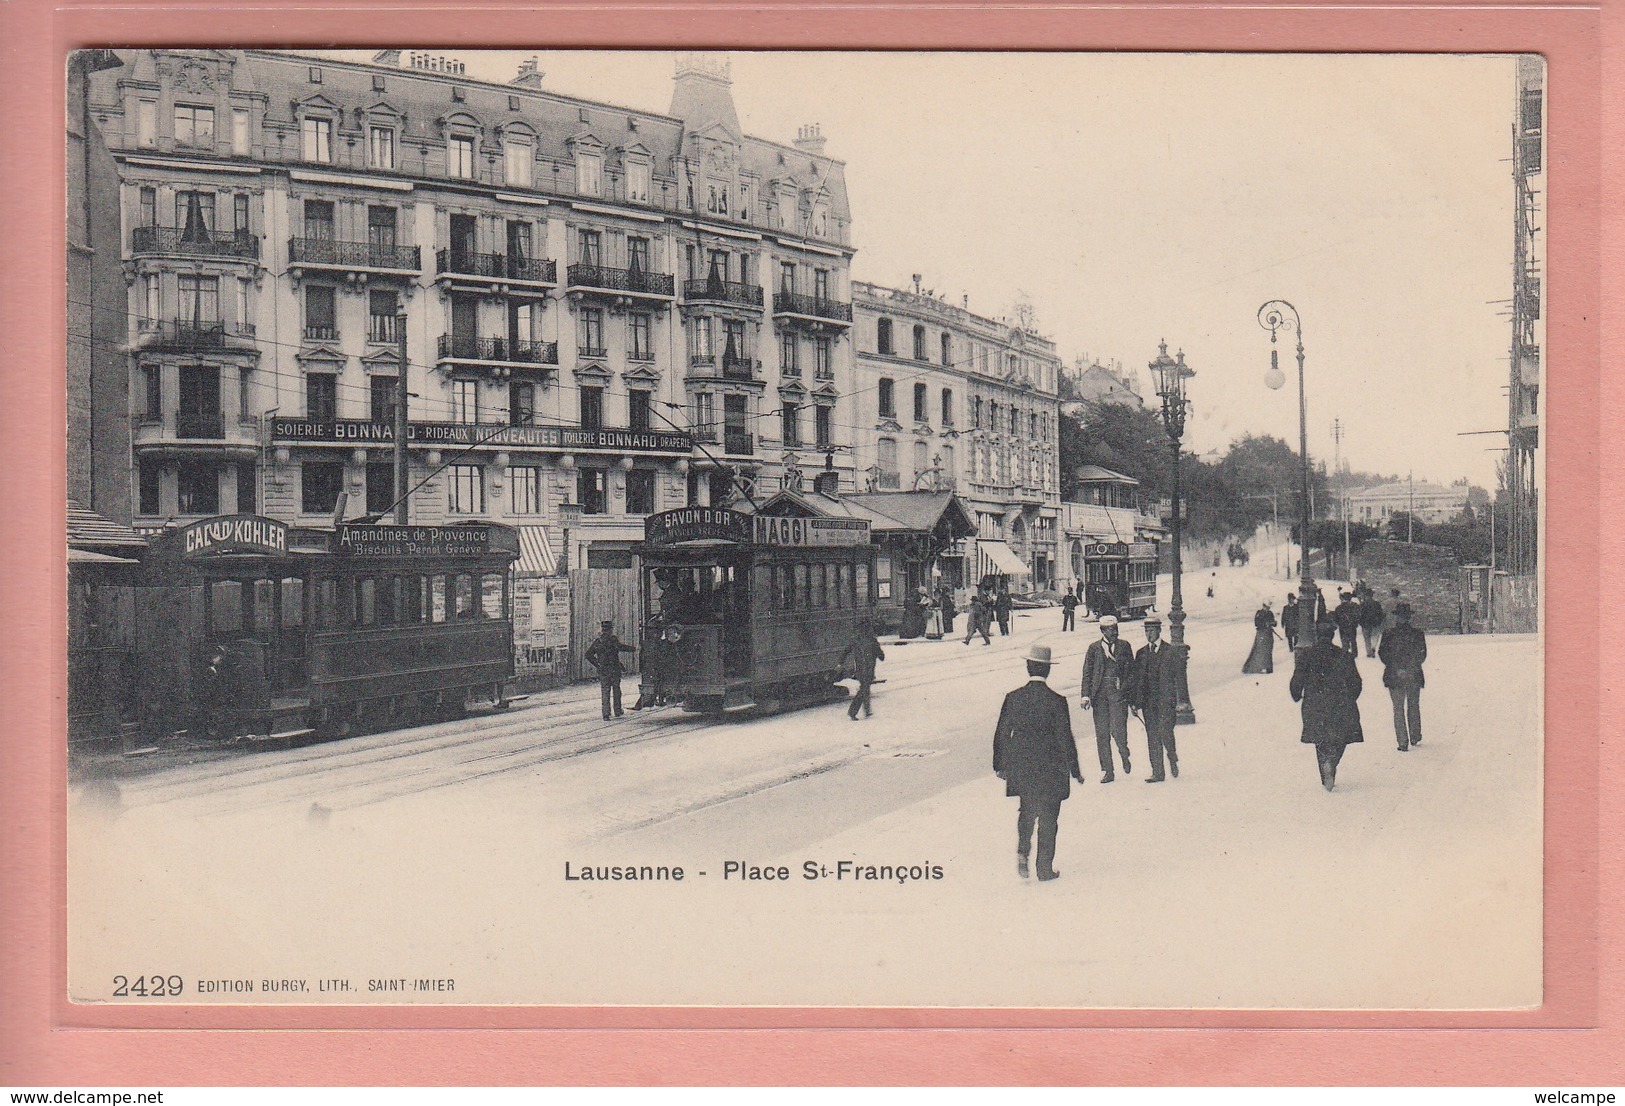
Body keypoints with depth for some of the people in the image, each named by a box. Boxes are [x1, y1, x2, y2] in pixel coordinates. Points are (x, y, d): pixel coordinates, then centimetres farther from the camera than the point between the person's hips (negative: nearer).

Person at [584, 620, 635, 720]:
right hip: (614, 670, -3)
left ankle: (606, 715, -4)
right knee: (616, 690, 13)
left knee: (605, 693, 4)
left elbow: (587, 655, 4)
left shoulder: (597, 641, 7)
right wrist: (633, 649, -15)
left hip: (603, 671, 3)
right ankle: (617, 711, 21)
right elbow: (620, 647, -22)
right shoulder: (613, 639, -6)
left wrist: (597, 665, 8)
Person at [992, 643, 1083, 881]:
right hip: (1050, 769, -3)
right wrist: (1075, 770, -1)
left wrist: (1000, 765, 12)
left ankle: (1022, 852, 6)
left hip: (1021, 768, 3)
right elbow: (1065, 739, -11)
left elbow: (1001, 734, 0)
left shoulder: (1013, 698, -6)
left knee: (1027, 810, 23)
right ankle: (1045, 868, 13)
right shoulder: (1056, 701, -14)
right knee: (1048, 819, 9)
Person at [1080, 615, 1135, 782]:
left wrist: (1124, 687, -5)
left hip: (1118, 693, -1)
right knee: (1102, 734, 3)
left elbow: (1131, 671, 10)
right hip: (1099, 694, 1)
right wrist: (1086, 695, -6)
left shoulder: (1124, 646, 7)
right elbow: (1087, 673, 4)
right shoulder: (1094, 648, 6)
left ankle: (1124, 755, 19)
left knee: (1118, 730, -13)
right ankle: (1107, 771, 12)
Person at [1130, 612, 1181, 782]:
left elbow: (1176, 678, -1)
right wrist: (1137, 704, 6)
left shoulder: (1170, 652, 0)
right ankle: (1157, 773, 9)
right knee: (1152, 737, 4)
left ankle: (1173, 759, 16)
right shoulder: (1142, 653, 12)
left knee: (1165, 733, -12)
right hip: (1148, 702, 4)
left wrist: (1177, 703, -5)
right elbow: (1138, 680, 12)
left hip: (1166, 701, -4)